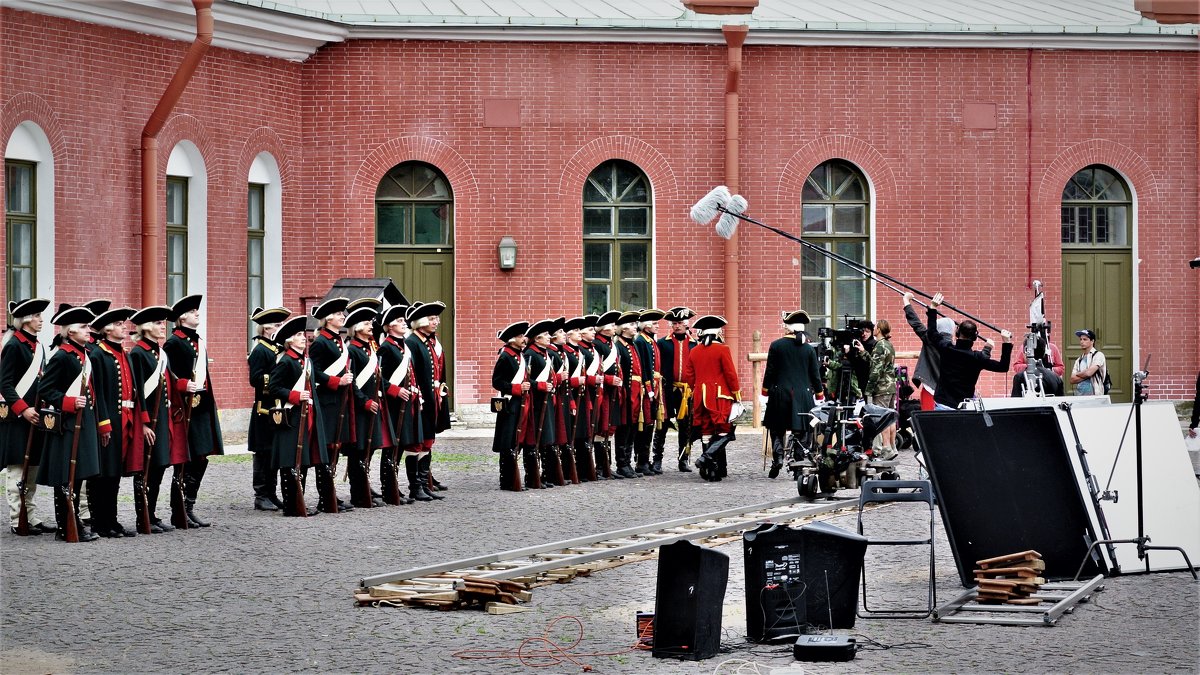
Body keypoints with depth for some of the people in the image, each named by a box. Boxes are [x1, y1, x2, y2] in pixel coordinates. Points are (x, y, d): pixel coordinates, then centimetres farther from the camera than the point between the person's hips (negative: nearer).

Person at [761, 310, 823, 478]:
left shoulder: (776, 346, -3)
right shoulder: (809, 349, 1)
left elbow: (770, 370, 0)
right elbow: (815, 374, 5)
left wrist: (765, 389, 11)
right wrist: (818, 393, 16)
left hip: (780, 392, -1)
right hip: (803, 393, 1)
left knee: (777, 429, 8)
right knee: (799, 430, 6)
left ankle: (778, 455, -14)